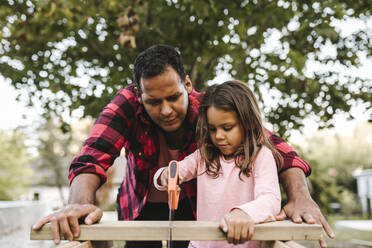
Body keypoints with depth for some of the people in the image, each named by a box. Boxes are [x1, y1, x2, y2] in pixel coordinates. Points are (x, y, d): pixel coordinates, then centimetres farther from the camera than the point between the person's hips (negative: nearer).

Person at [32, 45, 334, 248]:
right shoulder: (128, 104, -26)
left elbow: (275, 146, -29)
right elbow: (93, 156, -37)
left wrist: (300, 197, -46)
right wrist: (81, 202, -57)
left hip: (194, 212, 0)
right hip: (141, 214, 0)